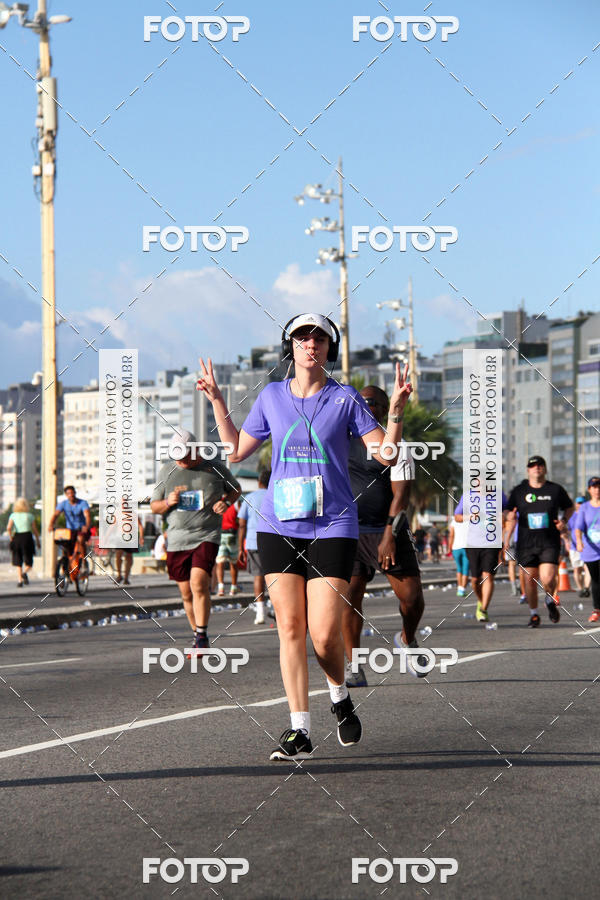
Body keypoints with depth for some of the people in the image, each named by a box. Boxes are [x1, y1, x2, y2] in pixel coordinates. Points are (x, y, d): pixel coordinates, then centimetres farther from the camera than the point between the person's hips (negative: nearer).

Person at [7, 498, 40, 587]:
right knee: (28, 563, 4)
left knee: (18, 563, 11)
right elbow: (35, 530, 5)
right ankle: (25, 573, -25)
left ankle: (19, 580, 2)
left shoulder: (13, 515, 4)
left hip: (16, 537, 1)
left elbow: (9, 528, -10)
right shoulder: (30, 516, 4)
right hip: (27, 536, -1)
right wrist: (38, 541, 17)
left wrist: (11, 537, 2)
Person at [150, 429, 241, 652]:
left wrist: (226, 502, -1)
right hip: (176, 539, 3)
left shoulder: (215, 468, 3)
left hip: (207, 536, -3)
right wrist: (168, 503, -8)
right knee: (187, 594, 7)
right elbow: (154, 506, 15)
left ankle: (202, 637, -12)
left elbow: (235, 489, 20)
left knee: (199, 585, -21)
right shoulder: (166, 471, 8)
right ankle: (198, 637, 23)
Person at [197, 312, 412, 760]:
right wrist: (217, 401, 13)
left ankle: (341, 696, 22)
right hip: (278, 526, 2)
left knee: (325, 633, -9)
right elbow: (237, 450, 20)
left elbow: (387, 453, -1)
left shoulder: (346, 399, 2)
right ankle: (300, 730, 1)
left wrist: (396, 410, -15)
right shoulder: (272, 396, 9)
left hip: (332, 527, -2)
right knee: (290, 626, -3)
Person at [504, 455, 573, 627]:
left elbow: (569, 507, 19)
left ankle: (550, 601, 19)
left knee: (547, 579, -14)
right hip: (526, 543, 1)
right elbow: (510, 517, 11)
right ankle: (533, 614, 22)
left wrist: (563, 521, 0)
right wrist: (506, 540, -1)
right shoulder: (518, 491, 4)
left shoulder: (556, 490, 3)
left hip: (550, 543, -1)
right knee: (530, 579, 3)